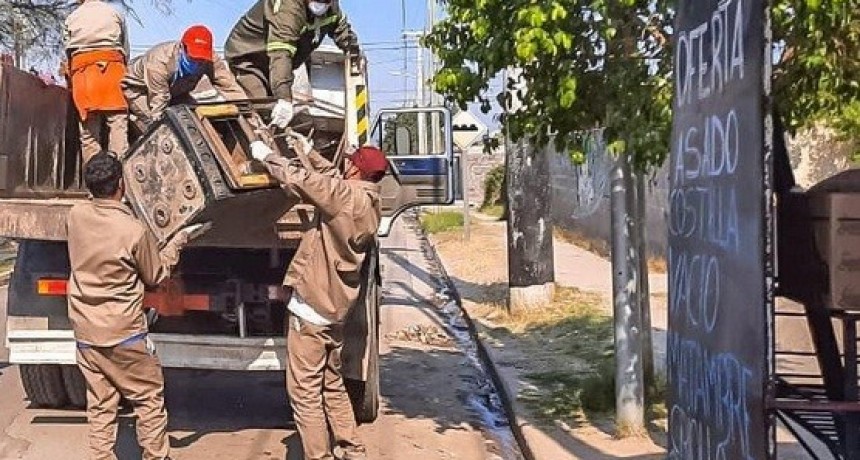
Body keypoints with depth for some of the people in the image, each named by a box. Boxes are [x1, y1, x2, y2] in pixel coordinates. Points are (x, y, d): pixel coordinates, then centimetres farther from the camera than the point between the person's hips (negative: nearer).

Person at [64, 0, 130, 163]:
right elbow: (126, 51, 15)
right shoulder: (115, 13, 19)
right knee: (118, 124, -9)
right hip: (112, 66, -1)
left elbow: (68, 52, 15)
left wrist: (71, 80, 23)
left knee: (89, 128, -2)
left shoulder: (72, 18, 21)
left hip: (82, 70, 1)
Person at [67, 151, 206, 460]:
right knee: (149, 400, 11)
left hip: (85, 332, 5)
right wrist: (179, 241, 7)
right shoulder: (134, 231, -19)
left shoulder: (76, 216, -5)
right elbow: (156, 275, -3)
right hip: (123, 333, -5)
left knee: (99, 405, 13)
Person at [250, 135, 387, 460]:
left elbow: (299, 180, -17)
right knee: (333, 386, 21)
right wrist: (310, 153, 28)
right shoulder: (369, 203, 7)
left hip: (310, 308, -9)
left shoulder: (347, 196, -18)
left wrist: (266, 156, -2)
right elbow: (333, 180, 24)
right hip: (334, 308, 9)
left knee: (305, 394, -1)